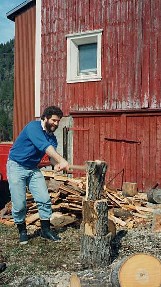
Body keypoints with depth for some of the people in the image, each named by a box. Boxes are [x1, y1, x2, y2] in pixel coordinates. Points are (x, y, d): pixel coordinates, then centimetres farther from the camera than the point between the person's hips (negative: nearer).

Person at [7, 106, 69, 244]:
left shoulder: (51, 136, 4)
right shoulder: (33, 127, -19)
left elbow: (54, 151, -16)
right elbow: (45, 146, -34)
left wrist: (57, 164, -39)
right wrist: (62, 160, -44)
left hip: (33, 169, 7)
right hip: (16, 167, -6)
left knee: (45, 199, -1)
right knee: (19, 204, -4)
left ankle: (46, 229, 14)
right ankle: (22, 231, 18)